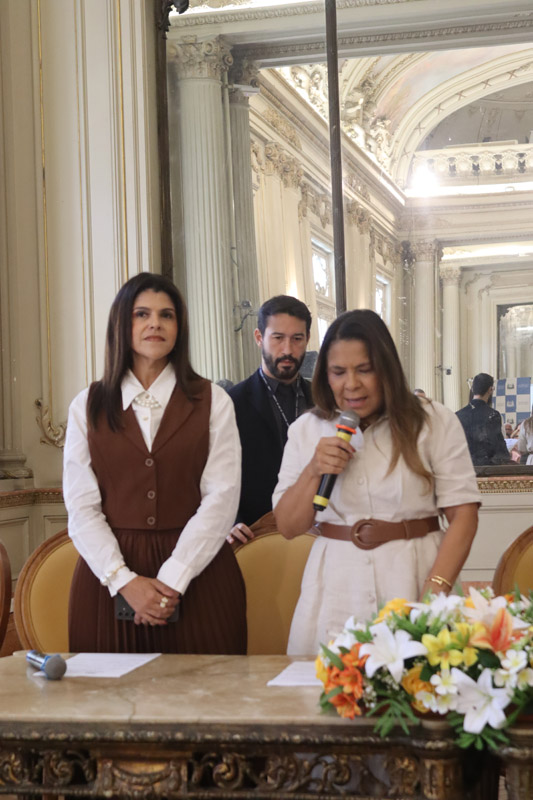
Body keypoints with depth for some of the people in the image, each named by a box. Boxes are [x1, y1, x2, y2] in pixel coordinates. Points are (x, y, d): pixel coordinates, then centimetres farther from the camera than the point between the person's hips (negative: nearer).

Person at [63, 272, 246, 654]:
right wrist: (125, 580, -12)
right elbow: (81, 507, 1)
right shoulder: (88, 406, 7)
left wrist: (172, 580, -13)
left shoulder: (212, 402, 4)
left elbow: (221, 498, -4)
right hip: (109, 581, 1)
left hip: (196, 575, 0)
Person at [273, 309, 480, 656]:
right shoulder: (307, 430, 7)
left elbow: (463, 515, -8)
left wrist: (434, 594, -18)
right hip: (336, 587, 2)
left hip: (412, 577, -2)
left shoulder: (435, 422, -2)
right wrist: (313, 471, -10)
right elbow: (288, 526, 7)